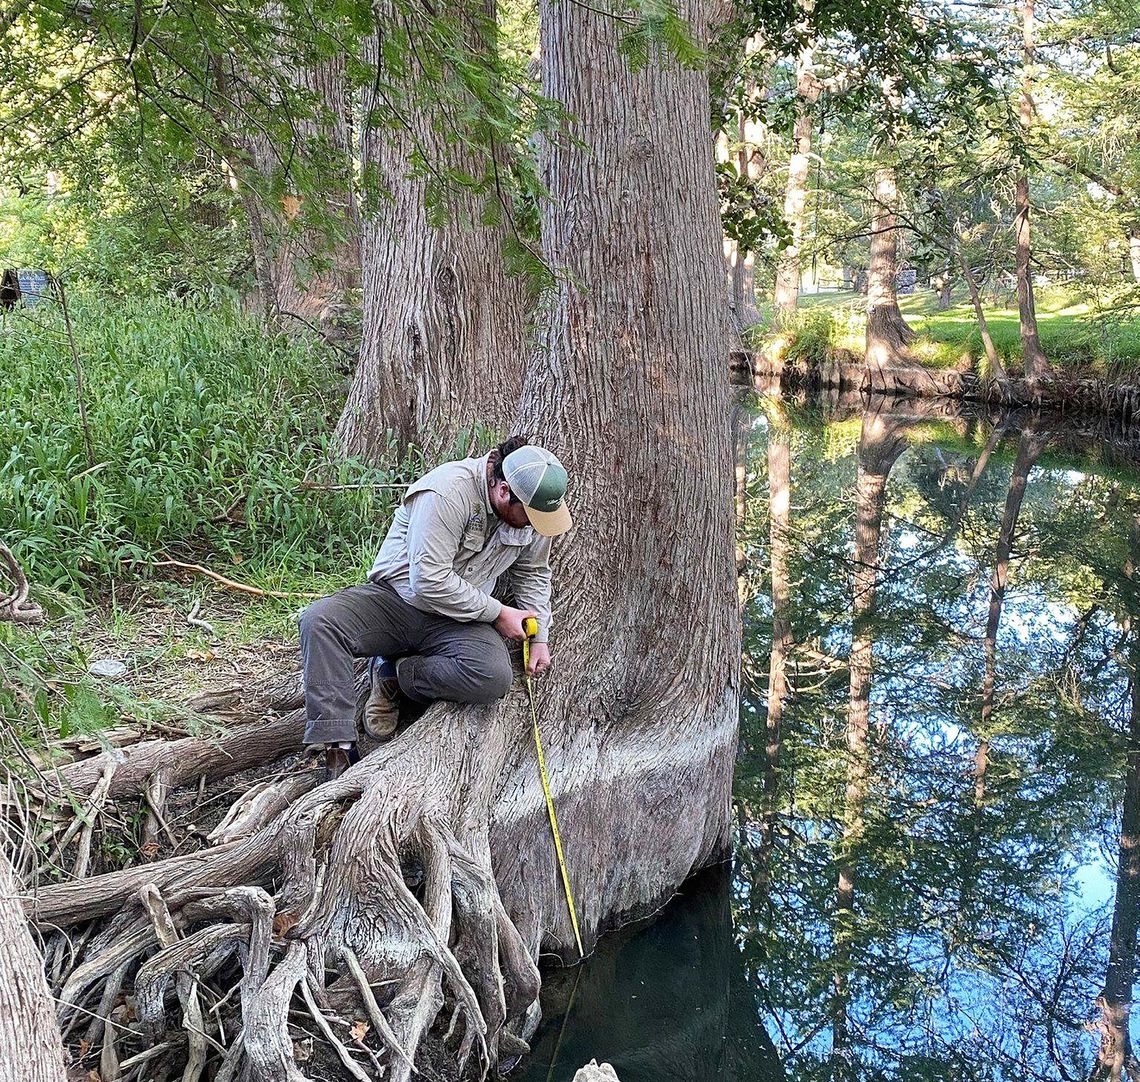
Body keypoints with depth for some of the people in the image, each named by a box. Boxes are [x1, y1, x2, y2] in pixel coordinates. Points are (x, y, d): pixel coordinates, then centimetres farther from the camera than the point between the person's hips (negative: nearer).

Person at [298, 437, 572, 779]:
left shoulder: (532, 508, -4)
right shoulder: (446, 492, -26)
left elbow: (533, 573, 15)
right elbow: (429, 582, -28)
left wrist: (539, 636, 6)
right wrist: (497, 613, -20)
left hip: (458, 619, 4)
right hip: (397, 596, -4)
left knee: (494, 677, -30)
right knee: (319, 620, -31)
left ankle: (395, 675, -6)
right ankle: (339, 750, -30)